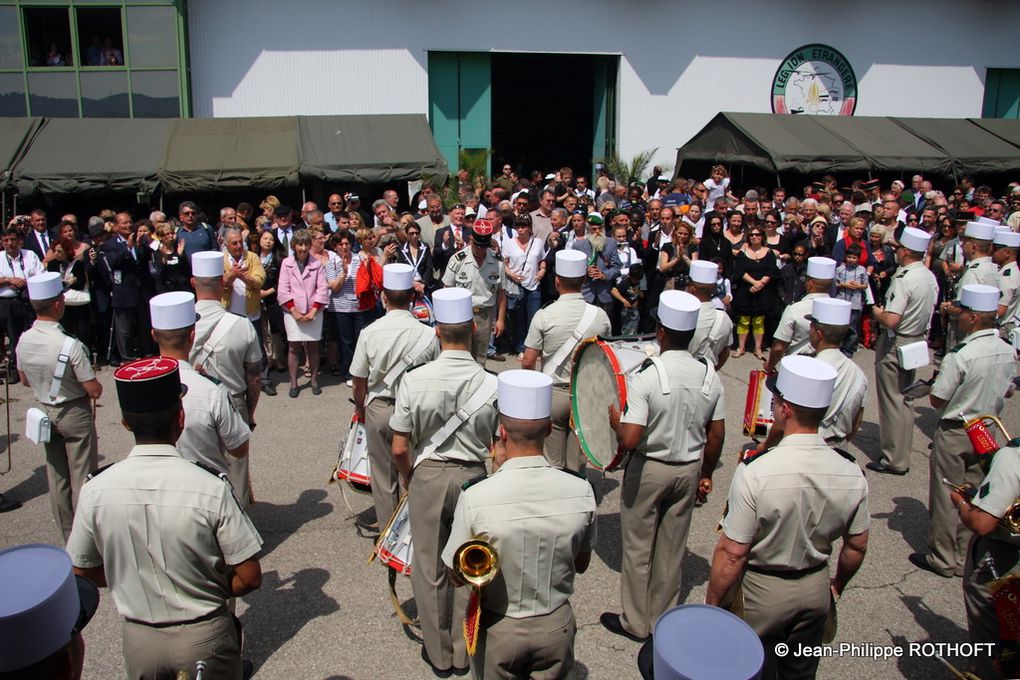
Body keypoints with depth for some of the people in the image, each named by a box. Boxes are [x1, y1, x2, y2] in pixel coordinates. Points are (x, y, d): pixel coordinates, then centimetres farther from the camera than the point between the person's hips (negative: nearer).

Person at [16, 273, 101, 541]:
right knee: (82, 477, 7)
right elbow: (95, 390, -22)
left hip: (45, 413, 6)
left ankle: (67, 534, 32)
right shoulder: (70, 345, -28)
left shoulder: (23, 341, -8)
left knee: (56, 476, 18)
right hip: (75, 415, -6)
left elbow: (24, 380, 9)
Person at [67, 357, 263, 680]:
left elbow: (82, 572, 1)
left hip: (138, 639, 3)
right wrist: (210, 592, 2)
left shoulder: (94, 492, -15)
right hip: (206, 638, -3)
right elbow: (250, 577, -17)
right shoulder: (211, 489, -24)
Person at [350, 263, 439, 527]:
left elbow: (359, 380, -3)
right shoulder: (428, 334, -15)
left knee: (383, 474, 16)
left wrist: (360, 408, 16)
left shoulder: (369, 333, -12)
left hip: (378, 409, 1)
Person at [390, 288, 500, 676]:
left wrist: (409, 480, 10)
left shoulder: (414, 380, -14)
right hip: (473, 477, 1)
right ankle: (463, 651, 32)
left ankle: (438, 653, 32)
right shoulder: (492, 385, -14)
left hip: (427, 476, 0)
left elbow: (399, 449, -9)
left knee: (430, 567, 16)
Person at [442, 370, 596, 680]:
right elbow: (581, 564, 0)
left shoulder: (474, 498, -26)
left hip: (497, 629, -2)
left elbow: (456, 575, -9)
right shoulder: (581, 492, -17)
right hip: (556, 627, 2)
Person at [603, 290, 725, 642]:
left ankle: (635, 622, 27)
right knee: (672, 549, 19)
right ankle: (664, 620, 34)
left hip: (649, 470, -5)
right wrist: (706, 474, 15)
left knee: (638, 547, 13)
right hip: (689, 470, 5)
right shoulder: (710, 375, -7)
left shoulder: (647, 377, -24)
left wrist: (613, 416, -7)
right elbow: (716, 435, 1)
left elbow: (629, 439, -27)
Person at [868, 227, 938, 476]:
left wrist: (877, 312, -8)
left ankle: (894, 460, 8)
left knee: (891, 401, 1)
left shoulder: (904, 280, -23)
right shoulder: (930, 278, 4)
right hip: (917, 341, 9)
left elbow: (891, 320, -29)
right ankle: (903, 454, 27)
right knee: (904, 400, 18)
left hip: (895, 344, -9)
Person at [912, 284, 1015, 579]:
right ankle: (965, 558, 26)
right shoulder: (1007, 351, -3)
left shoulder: (959, 355, -25)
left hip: (955, 433, -6)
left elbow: (937, 400, -18)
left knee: (946, 496, 7)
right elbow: (1005, 392, 11)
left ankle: (943, 558, 18)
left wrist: (938, 380, 0)